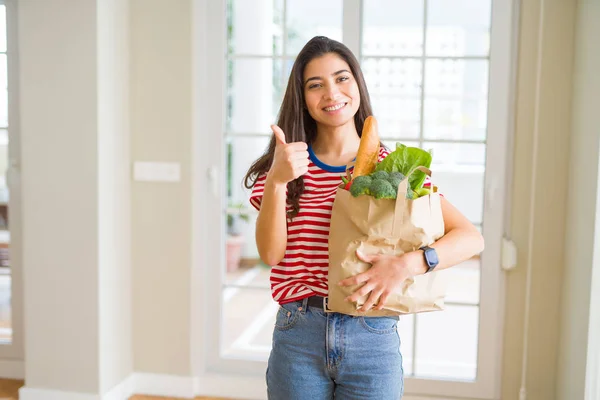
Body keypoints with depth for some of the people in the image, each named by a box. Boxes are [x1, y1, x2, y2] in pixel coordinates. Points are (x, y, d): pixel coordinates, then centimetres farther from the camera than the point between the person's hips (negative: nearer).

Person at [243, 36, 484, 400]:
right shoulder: (285, 167, 3)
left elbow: (471, 238, -9)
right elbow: (271, 254, -9)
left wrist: (405, 264, -24)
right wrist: (276, 182, -23)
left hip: (372, 339, -1)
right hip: (298, 337, 1)